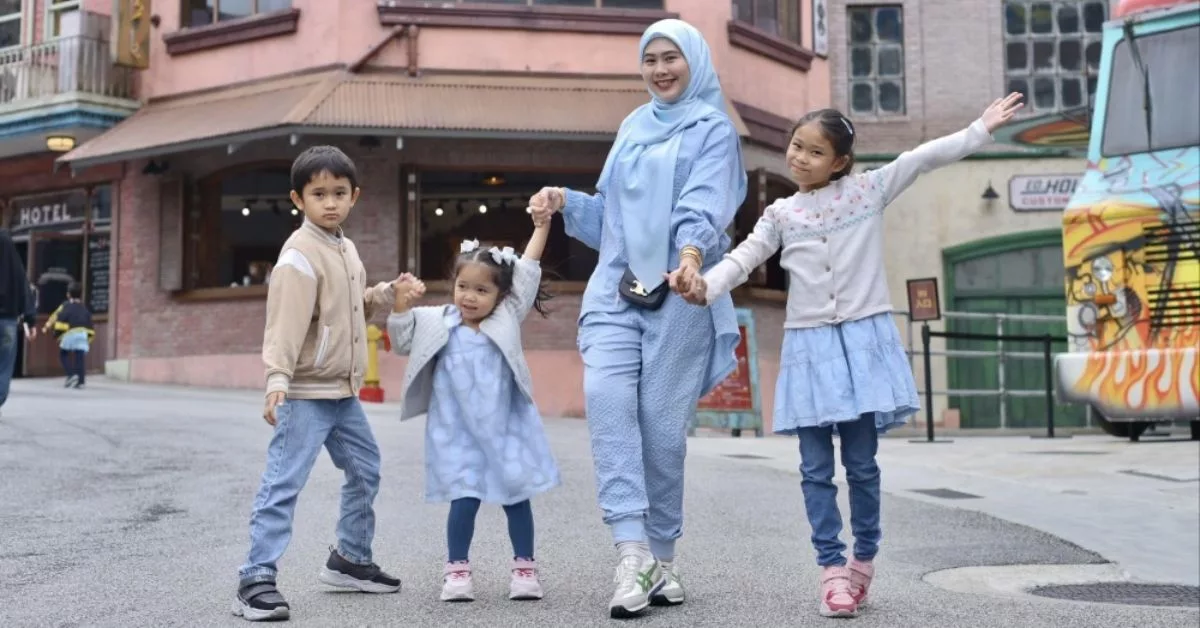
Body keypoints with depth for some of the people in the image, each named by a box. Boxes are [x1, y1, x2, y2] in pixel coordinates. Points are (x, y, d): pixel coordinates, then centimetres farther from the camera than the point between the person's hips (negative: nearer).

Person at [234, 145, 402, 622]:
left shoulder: (347, 249, 12)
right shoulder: (299, 256, -16)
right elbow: (285, 323, -25)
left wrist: (384, 296, 4)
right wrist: (276, 380, -35)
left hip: (344, 392, 10)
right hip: (306, 392, -9)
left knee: (365, 472, 20)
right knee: (283, 484, -11)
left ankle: (349, 560, 34)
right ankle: (255, 580, -7)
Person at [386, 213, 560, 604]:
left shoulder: (507, 319, -2)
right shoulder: (437, 322, -1)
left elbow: (527, 272, -4)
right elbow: (403, 342, 1)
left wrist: (541, 225, -8)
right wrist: (402, 305, -14)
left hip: (505, 429, 1)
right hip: (459, 433, -1)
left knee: (516, 497, 8)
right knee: (465, 500, -3)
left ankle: (524, 567, 20)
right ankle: (457, 569, 13)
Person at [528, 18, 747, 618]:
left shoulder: (712, 129, 3)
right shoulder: (632, 127, 20)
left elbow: (704, 207, -14)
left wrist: (691, 256, -34)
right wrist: (566, 200, 6)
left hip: (678, 297, -4)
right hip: (615, 288, 4)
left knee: (662, 423, -3)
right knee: (606, 397, -19)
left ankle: (661, 558, 14)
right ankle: (633, 552, -22)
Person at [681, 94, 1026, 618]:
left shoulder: (869, 190, 5)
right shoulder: (781, 214, 9)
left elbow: (923, 158, 2)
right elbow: (744, 257, 0)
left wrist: (981, 129, -3)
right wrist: (707, 285, -17)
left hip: (864, 338, -1)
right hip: (809, 345, 2)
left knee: (861, 462, 4)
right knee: (816, 467, 0)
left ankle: (864, 560, 20)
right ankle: (832, 568, 7)